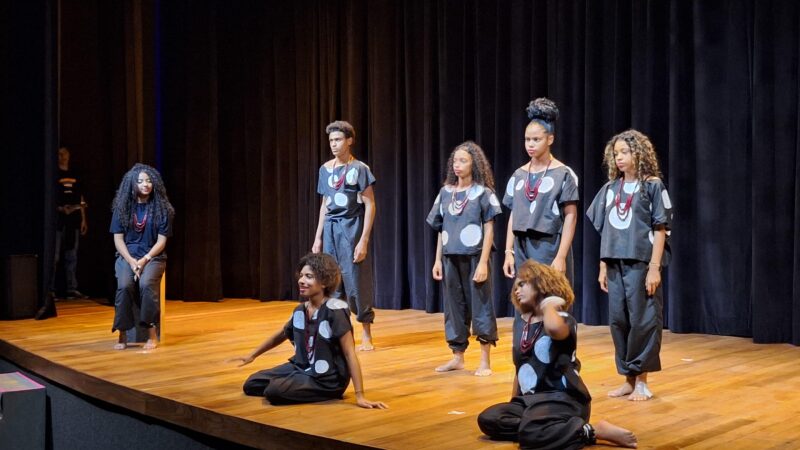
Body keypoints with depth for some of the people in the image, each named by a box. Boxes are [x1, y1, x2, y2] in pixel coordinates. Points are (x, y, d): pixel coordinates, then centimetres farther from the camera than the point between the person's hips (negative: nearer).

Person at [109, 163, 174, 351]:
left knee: (146, 283, -33)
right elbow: (118, 238, 2)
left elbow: (162, 240, -2)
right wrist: (131, 261, -14)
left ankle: (152, 333, -22)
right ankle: (122, 335, -21)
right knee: (124, 285, -30)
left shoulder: (161, 207, -1)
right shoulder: (123, 206, 2)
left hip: (153, 256, -1)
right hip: (127, 256, 1)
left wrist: (144, 260, -16)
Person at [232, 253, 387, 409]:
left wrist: (360, 396, -27)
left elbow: (350, 354, -24)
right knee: (251, 385, 5)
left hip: (327, 379, -8)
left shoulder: (334, 310, -22)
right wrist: (252, 355, 30)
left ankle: (326, 394, -4)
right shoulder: (300, 310, 0)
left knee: (274, 391, -26)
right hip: (301, 368, 8)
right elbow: (281, 335, 21)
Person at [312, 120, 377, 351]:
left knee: (356, 282, -3)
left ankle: (366, 335, 8)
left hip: (352, 228, -5)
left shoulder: (359, 169, -6)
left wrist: (364, 240, -14)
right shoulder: (325, 169, 10)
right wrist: (318, 237, 13)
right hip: (330, 229, 5)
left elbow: (370, 205, -8)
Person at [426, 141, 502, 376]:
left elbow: (489, 230, -6)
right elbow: (441, 230, 12)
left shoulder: (483, 192, -3)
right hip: (451, 258, 4)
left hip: (475, 258, -4)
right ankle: (458, 357, 19)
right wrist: (438, 260, 8)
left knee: (480, 306, 1)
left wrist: (483, 262, -13)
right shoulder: (445, 192, 9)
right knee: (454, 306, 9)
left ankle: (485, 360, 9)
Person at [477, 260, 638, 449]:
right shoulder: (521, 321, 13)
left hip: (562, 398, -8)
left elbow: (553, 329, -37)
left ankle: (594, 431, -15)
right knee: (488, 420, -17)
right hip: (531, 398, 8)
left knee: (530, 434, -36)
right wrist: (513, 404, 21)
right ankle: (563, 429, -11)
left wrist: (548, 305, -16)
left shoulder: (563, 320, -9)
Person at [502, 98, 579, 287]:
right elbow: (513, 216, 13)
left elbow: (570, 217, -7)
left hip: (550, 248, -4)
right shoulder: (518, 175, 12)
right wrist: (509, 252, 5)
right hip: (523, 249, 4)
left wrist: (561, 256, -14)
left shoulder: (563, 174, -2)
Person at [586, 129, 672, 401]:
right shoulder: (610, 189, 11)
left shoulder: (653, 186, -3)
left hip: (641, 264, -5)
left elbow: (660, 229, -6)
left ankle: (641, 381, 9)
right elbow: (605, 232, 13)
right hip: (616, 265, 5)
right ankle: (628, 379, 17)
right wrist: (603, 266, 9)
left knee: (643, 320, -2)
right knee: (618, 321, 6)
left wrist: (655, 267, -13)